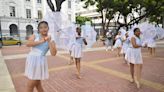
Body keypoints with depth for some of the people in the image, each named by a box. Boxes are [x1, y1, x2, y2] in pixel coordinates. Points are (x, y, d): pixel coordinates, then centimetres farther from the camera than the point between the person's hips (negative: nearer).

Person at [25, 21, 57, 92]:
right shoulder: (35, 35, 5)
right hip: (31, 60, 3)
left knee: (30, 85, 3)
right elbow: (28, 44, -13)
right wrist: (41, 41, -15)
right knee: (37, 83, 17)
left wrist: (49, 41, -16)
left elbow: (53, 53, -12)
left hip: (40, 62, -3)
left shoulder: (51, 40, 0)